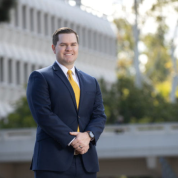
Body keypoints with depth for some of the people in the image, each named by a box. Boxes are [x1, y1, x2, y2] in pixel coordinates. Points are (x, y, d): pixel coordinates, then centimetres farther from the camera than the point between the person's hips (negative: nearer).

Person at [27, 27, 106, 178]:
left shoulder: (91, 82, 20)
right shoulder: (40, 77, 3)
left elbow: (100, 116, 11)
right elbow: (43, 114, -8)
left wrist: (88, 135, -11)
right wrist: (72, 140, -16)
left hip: (87, 163, 5)